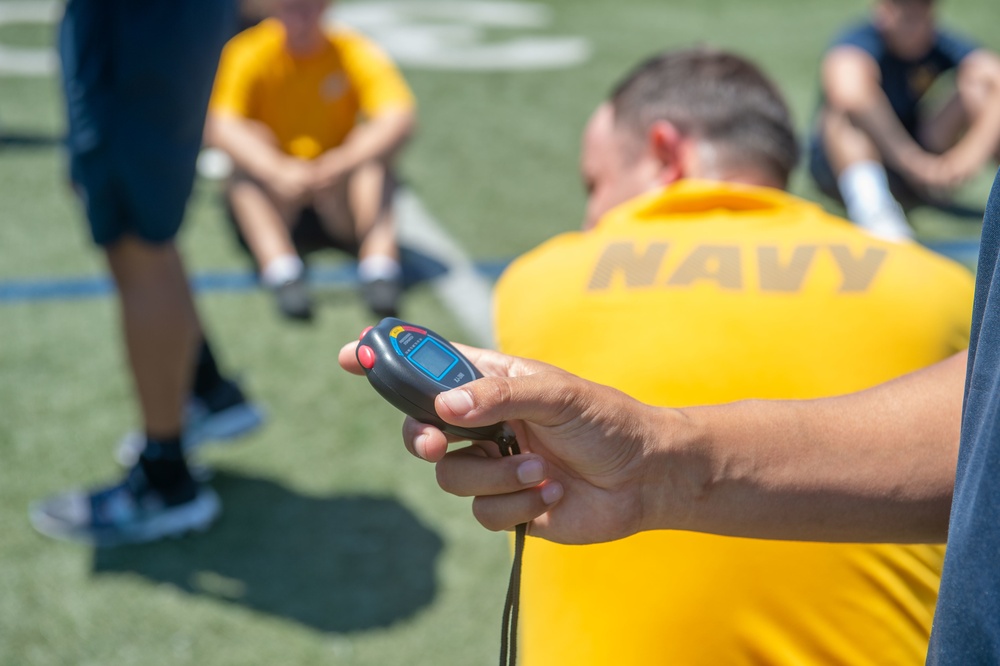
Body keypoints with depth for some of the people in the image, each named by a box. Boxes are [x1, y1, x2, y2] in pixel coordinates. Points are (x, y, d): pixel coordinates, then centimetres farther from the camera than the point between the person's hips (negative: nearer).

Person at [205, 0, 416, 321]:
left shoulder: (355, 52, -6)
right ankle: (280, 268, -46)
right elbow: (220, 127, -22)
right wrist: (278, 170, -40)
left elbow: (399, 119, -21)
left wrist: (342, 162, -39)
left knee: (373, 162, -25)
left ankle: (381, 264, -39)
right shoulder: (249, 54, -8)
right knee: (246, 174, -29)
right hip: (274, 202, 0)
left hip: (340, 208, 1)